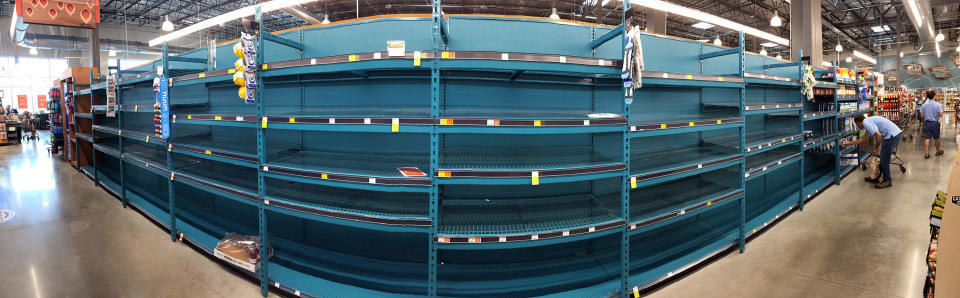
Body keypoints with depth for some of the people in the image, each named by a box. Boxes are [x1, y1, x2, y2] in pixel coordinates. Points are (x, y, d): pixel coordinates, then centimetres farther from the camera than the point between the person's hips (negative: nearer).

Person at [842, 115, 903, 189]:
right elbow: (862, 139, 33)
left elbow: (878, 135, -23)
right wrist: (850, 143, 43)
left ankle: (887, 181, 9)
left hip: (892, 135, -10)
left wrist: (876, 148, -10)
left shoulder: (866, 123, -11)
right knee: (883, 158, 17)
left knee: (884, 159, -1)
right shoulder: (869, 122, 20)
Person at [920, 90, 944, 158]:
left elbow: (921, 115, 0)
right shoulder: (938, 105, -11)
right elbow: (940, 115, -11)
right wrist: (942, 109, 5)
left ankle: (926, 153, -3)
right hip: (935, 123, -1)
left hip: (927, 123, 1)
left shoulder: (924, 105, -3)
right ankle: (938, 151, 31)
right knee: (936, 138, 15)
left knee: (927, 138, 0)